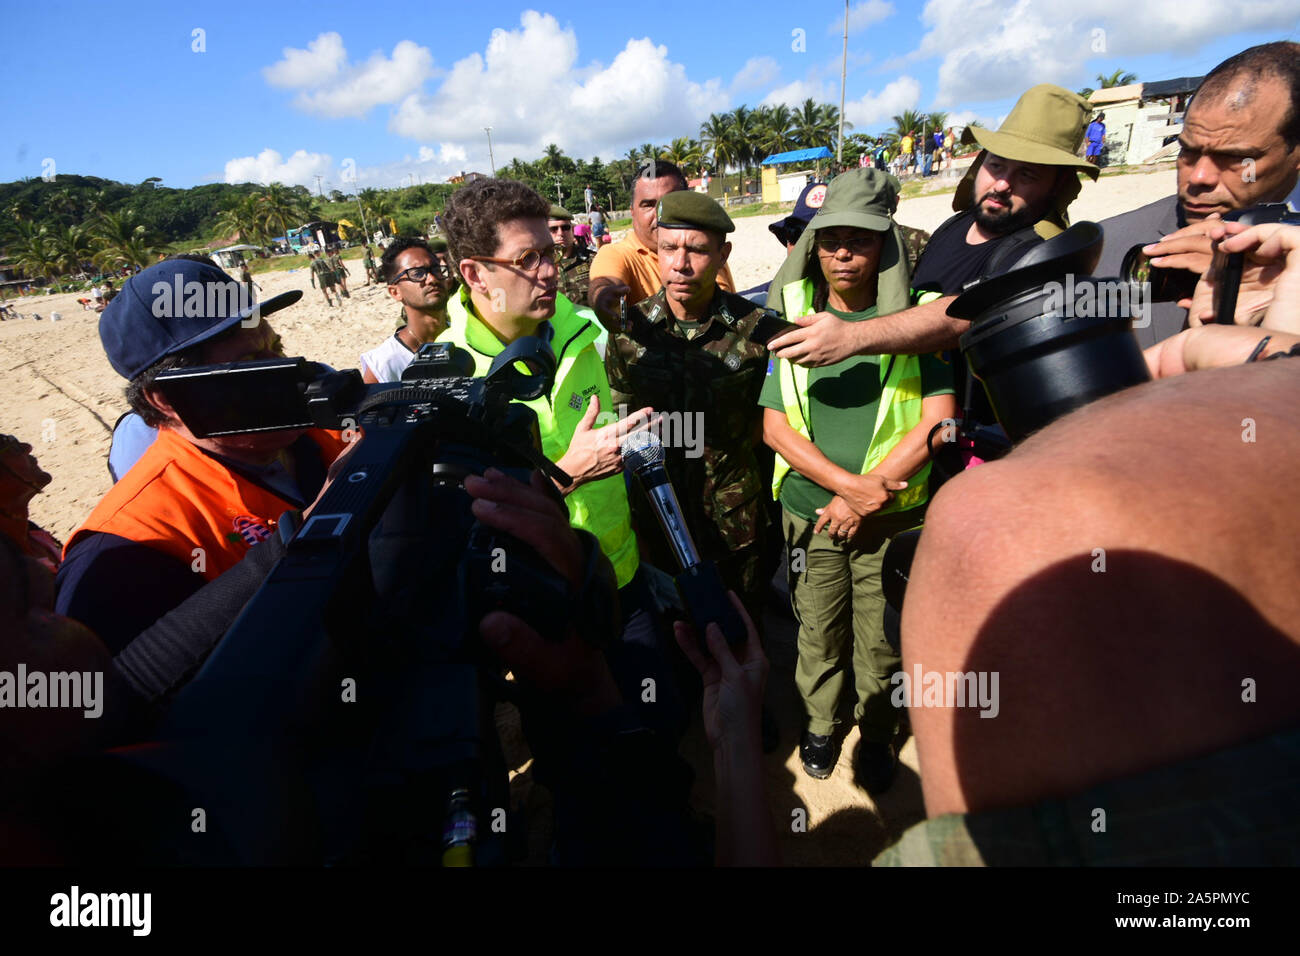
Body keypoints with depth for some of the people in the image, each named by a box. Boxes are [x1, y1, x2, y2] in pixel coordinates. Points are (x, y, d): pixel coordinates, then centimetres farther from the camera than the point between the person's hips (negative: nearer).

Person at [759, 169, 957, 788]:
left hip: (894, 515, -1)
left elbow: (937, 420, -9)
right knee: (818, 631, 12)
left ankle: (878, 736, 36)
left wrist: (866, 494, -14)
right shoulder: (793, 315, 1)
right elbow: (774, 425, -3)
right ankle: (819, 723, 38)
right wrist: (846, 482, -15)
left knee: (883, 638, 10)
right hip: (810, 511, 1)